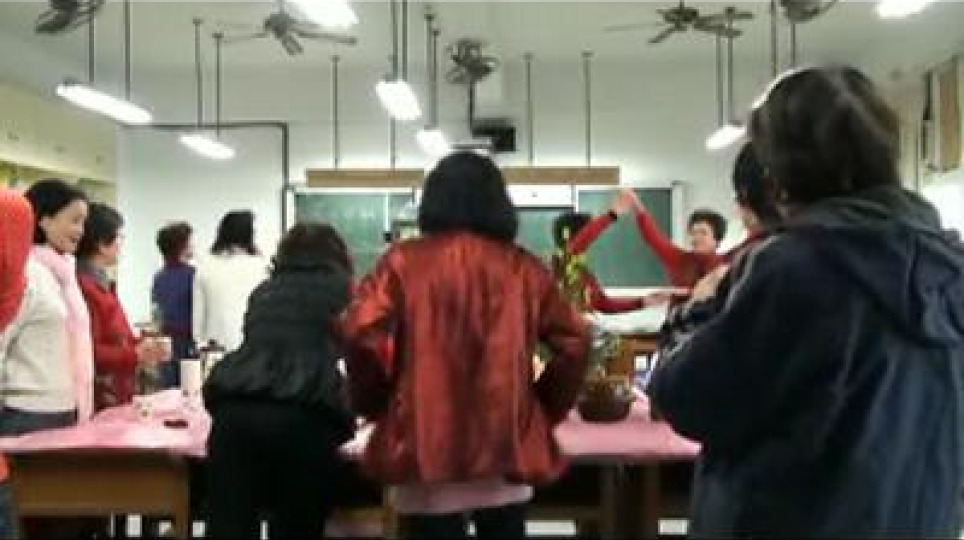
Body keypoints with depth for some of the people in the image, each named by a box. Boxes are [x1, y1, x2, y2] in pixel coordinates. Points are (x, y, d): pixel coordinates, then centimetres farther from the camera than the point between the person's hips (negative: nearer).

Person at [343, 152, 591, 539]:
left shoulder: (403, 261, 1)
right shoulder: (523, 267, 7)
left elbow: (362, 334, -10)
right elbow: (574, 343, 4)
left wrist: (374, 405, 5)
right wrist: (545, 411, 14)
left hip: (426, 446, -2)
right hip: (508, 444, 2)